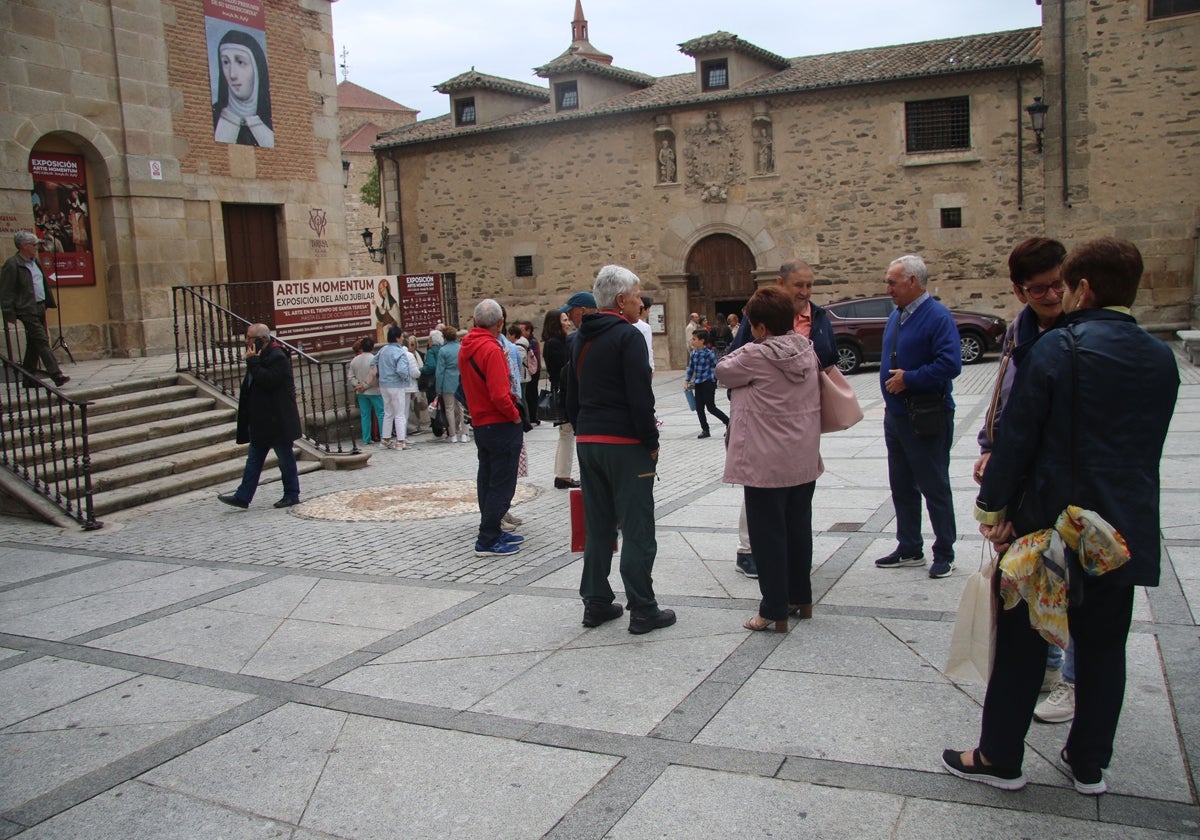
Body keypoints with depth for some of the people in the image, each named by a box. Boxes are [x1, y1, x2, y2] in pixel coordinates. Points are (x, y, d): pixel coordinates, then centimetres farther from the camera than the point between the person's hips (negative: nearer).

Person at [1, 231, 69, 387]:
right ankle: (57, 375, -21)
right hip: (27, 310, -8)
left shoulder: (35, 262, 16)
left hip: (40, 307, 9)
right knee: (42, 341, -15)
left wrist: (49, 302, 19)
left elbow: (45, 284, 24)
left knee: (34, 344, 11)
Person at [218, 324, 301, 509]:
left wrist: (253, 362, -23)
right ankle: (243, 497, 14)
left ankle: (292, 495, 14)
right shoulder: (261, 356, 13)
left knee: (285, 458, 3)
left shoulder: (277, 357, -17)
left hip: (277, 421, -10)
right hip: (261, 421, 10)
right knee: (254, 459, 11)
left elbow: (267, 381, -29)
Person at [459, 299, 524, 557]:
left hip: (479, 424, 9)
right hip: (501, 424, -9)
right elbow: (499, 395, -26)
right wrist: (515, 415, -11)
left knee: (487, 480, 16)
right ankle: (487, 541, -1)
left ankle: (492, 532, 26)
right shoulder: (491, 349, -20)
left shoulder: (465, 348, 7)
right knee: (501, 484, -2)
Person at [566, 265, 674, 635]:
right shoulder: (628, 336, -12)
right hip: (624, 442, -8)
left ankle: (596, 603, 20)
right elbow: (640, 396, -18)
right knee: (637, 528, -2)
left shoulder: (581, 339, 14)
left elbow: (571, 396, 18)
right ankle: (643, 611, 3)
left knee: (598, 527, 14)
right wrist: (651, 441, -10)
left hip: (587, 441, 8)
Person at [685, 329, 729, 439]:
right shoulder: (694, 353, 5)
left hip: (708, 383, -7)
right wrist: (687, 381, 10)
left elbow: (717, 367, -9)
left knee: (711, 407, -3)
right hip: (698, 383, 7)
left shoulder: (709, 353, -15)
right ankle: (705, 430, 18)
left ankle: (729, 423, 12)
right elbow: (691, 367, 13)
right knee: (699, 408, 7)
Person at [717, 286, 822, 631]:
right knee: (799, 528, 16)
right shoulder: (807, 350, 4)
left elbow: (723, 370, -2)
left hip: (766, 464, -7)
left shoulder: (756, 356, -17)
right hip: (804, 460, 7)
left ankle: (775, 610, 6)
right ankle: (801, 599, 28)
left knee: (768, 535, 1)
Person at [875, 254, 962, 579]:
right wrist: (892, 389, 11)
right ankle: (909, 549, 27)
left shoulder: (937, 317, -16)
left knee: (935, 488, 2)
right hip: (895, 415, 9)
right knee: (902, 487, 15)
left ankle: (944, 554, 14)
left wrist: (909, 379, -21)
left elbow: (950, 364, -26)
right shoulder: (896, 316, 11)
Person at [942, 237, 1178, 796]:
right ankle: (1089, 763, 27)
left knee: (1022, 644, 7)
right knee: (1103, 647, 16)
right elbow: (1147, 445, 12)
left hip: (1050, 524, -5)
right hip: (1127, 532, 5)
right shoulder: (1161, 358, 4)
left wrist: (993, 506, -7)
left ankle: (999, 758, 18)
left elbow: (1017, 434, -16)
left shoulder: (1058, 346, -15)